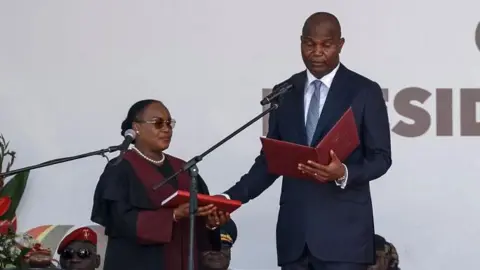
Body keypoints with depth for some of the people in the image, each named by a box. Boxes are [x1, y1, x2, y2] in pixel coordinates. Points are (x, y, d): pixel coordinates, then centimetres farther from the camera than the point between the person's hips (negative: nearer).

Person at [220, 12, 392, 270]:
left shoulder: (365, 92, 1)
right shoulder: (285, 92, 12)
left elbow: (380, 158, 0)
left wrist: (344, 174, -21)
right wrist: (233, 197, 0)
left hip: (343, 230, -4)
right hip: (294, 230, 4)